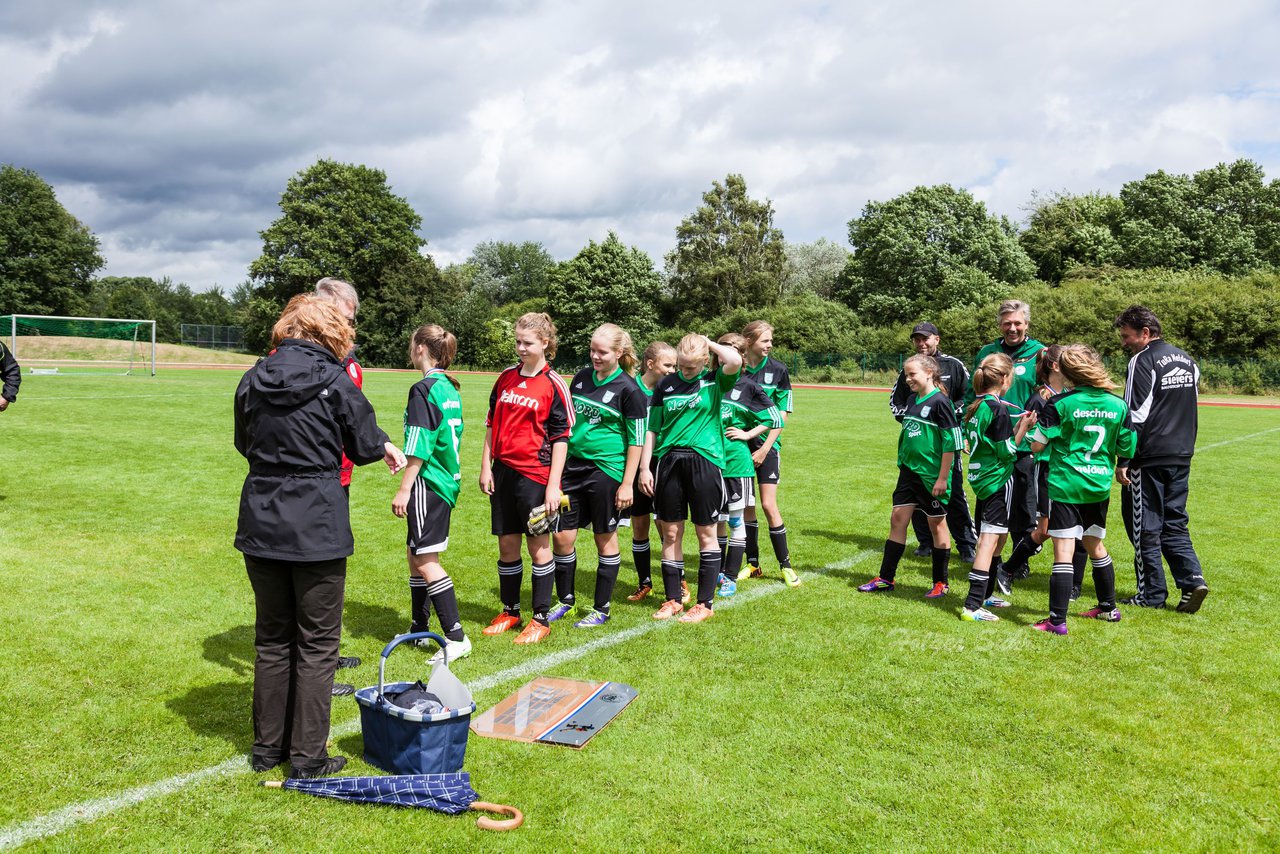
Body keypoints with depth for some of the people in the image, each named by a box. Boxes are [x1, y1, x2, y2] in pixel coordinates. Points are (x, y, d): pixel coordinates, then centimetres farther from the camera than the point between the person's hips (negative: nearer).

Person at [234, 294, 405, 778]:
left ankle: (267, 747, 29)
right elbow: (365, 447, -2)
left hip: (261, 522, 5)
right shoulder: (335, 381, -11)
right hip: (318, 527, -5)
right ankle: (307, 757, 14)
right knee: (317, 643, 7)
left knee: (272, 638, 18)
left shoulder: (254, 380, 3)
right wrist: (385, 445, 19)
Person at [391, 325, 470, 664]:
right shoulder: (449, 388, 12)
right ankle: (419, 629, 27)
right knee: (416, 554, 17)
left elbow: (418, 448, -19)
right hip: (447, 480, 10)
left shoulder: (423, 389, -15)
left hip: (428, 482, -10)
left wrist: (404, 489, -15)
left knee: (426, 562, -6)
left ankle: (456, 638, -6)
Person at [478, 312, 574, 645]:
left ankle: (541, 619, 13)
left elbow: (561, 438, -9)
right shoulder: (506, 378, 9)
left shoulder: (554, 385, -7)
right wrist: (486, 467, 8)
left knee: (539, 546, 2)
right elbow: (492, 425, 14)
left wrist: (553, 485, -13)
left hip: (535, 474, -5)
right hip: (503, 471, 5)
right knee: (507, 545, 12)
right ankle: (510, 611, 26)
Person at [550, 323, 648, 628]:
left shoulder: (629, 389, -9)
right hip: (573, 465, 6)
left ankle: (601, 609, 19)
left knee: (605, 539, 6)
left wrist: (627, 483, -11)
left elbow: (636, 440, -8)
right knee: (561, 536, 5)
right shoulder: (581, 378, 8)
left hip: (606, 470, -5)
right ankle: (566, 600, 25)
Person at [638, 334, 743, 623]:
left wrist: (709, 343, -6)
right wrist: (644, 467, 4)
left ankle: (705, 603, 14)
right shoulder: (666, 385, 8)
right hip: (669, 461, 3)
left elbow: (735, 361, -22)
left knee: (706, 533, 4)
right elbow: (653, 429, 10)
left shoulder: (715, 381, 0)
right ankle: (672, 599, 20)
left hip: (705, 461, -3)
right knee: (670, 533, 7)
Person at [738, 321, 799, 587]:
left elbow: (783, 414, -1)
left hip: (766, 445, -1)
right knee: (745, 504, 7)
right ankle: (752, 564, 20)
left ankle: (785, 565, 6)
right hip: (739, 444, 1)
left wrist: (765, 447, -8)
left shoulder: (777, 370, -3)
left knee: (768, 505, -7)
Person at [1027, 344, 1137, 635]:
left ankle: (1057, 620, -5)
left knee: (1063, 552, -5)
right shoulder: (1118, 406, 1)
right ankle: (1108, 608, 36)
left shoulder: (1061, 403, -11)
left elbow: (1037, 445, -10)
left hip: (1065, 487, -5)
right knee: (1095, 546, 22)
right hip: (1100, 486, 5)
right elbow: (1127, 450, 5)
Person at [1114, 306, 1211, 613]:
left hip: (1149, 458, -8)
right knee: (1174, 523, 15)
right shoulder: (1187, 360, 14)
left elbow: (1135, 416, -16)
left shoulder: (1143, 361, -12)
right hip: (1181, 457, 8)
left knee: (1145, 528, 2)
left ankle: (1152, 594, 8)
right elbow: (1190, 410, 19)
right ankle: (1192, 579, 1)